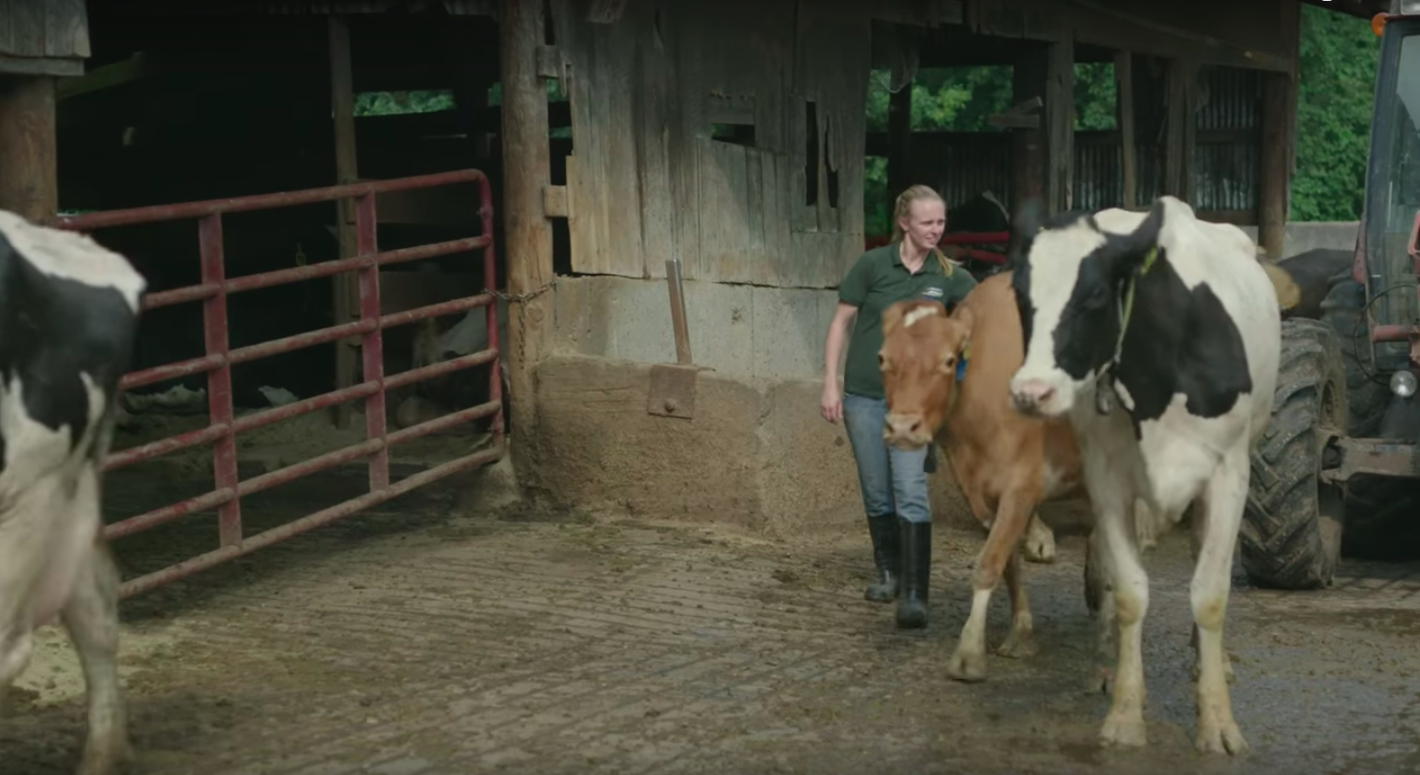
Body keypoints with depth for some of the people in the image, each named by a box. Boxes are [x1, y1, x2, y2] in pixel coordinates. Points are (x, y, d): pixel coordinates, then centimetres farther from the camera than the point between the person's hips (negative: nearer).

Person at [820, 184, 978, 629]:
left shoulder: (948, 276, 1)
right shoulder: (872, 265, -4)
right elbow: (841, 322, 0)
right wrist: (830, 384, -3)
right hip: (864, 395, 0)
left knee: (910, 492, -13)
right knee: (877, 493, 10)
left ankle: (914, 595, -17)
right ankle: (889, 572, 32)